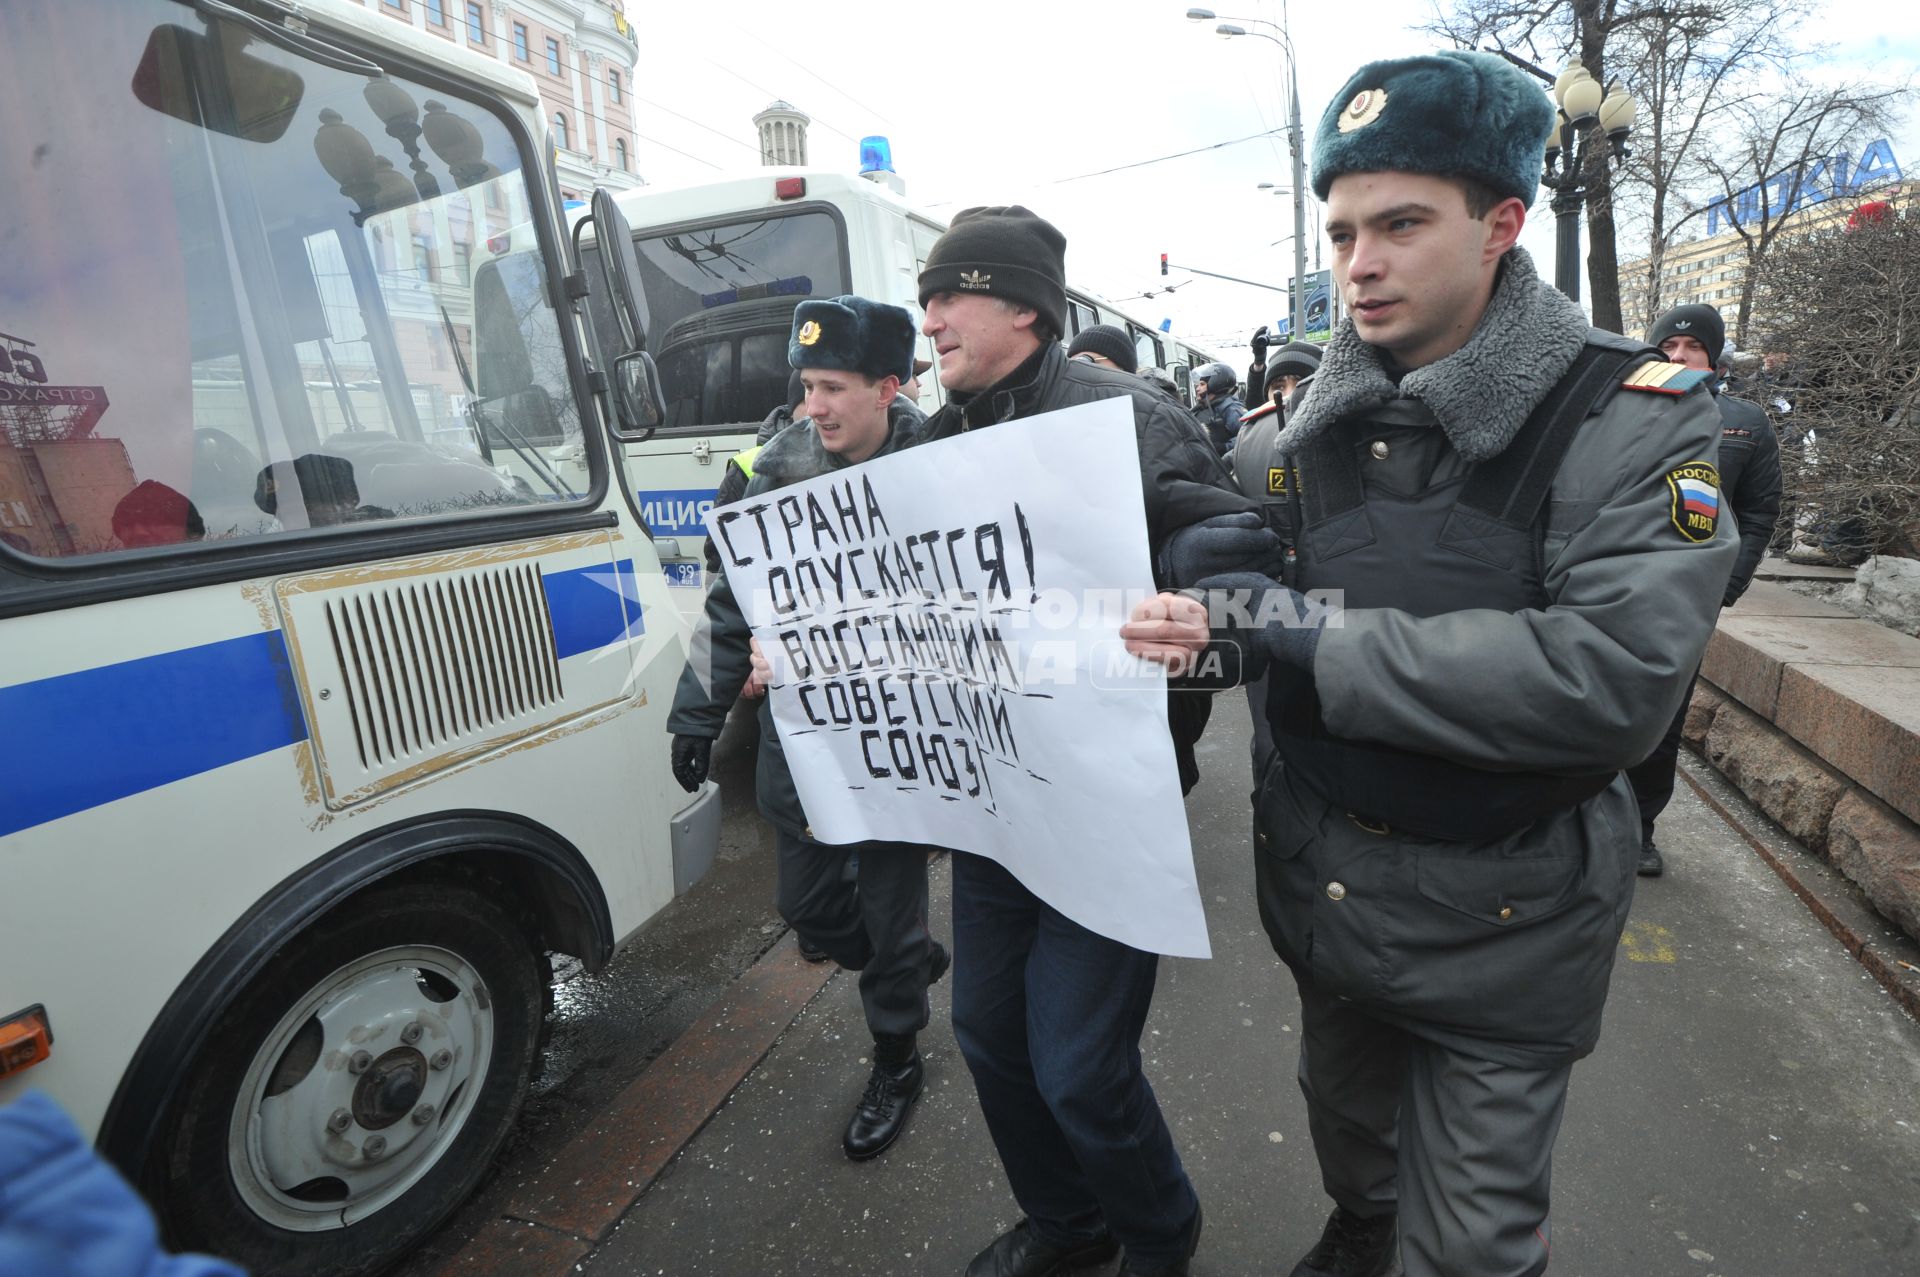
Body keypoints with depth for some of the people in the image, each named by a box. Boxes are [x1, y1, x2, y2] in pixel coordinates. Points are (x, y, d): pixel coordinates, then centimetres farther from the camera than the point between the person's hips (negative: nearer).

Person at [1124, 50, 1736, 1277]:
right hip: (1320, 875, 5)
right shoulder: (1316, 415, 0)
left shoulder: (1635, 414, -15)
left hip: (1501, 918, -4)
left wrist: (1319, 639, -27)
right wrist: (1196, 618, -20)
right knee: (1346, 1120, 28)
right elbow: (1243, 566, 3)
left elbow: (1614, 678, -27)